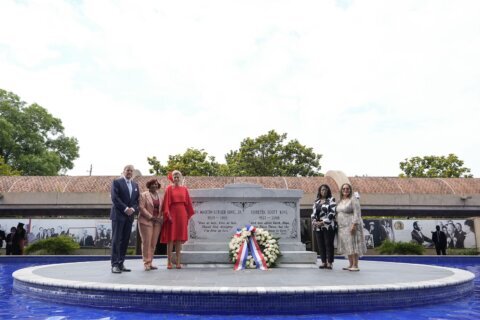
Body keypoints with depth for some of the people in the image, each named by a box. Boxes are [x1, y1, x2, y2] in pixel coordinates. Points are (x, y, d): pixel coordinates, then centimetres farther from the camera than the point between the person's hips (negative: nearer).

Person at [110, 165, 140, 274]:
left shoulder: (135, 185, 17)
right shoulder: (117, 182, 0)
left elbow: (137, 200, 13)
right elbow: (114, 198, -10)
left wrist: (133, 209, -6)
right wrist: (125, 208, -15)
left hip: (129, 216, 5)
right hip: (118, 215, -5)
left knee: (125, 240, 5)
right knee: (116, 240, -6)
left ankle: (121, 263, 10)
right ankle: (115, 265, -5)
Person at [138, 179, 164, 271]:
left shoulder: (161, 196, 15)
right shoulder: (144, 195, 2)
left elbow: (162, 209, 15)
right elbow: (141, 208, -7)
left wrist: (161, 218, -2)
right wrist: (151, 217, -13)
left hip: (157, 222, 4)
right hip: (146, 221, -4)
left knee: (154, 243, 3)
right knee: (146, 242, -5)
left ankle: (150, 263, 8)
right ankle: (147, 263, -2)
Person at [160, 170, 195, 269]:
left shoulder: (184, 189, 10)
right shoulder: (169, 189, 2)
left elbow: (188, 203, 11)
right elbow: (166, 203, -3)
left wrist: (188, 215, 6)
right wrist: (168, 214, -11)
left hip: (182, 214, 3)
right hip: (172, 214, -2)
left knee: (179, 239, 4)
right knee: (170, 238, -1)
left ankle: (178, 262, 8)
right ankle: (169, 262, 4)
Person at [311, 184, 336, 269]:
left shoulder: (331, 200, 1)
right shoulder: (316, 202, 17)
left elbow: (332, 213, -9)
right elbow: (313, 213, 15)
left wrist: (323, 222, -15)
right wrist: (314, 221, -5)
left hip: (328, 226, -5)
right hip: (318, 227, 5)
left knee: (328, 244, -3)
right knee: (320, 245, 7)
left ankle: (329, 262, 3)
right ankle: (323, 262, 14)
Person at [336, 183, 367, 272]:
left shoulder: (353, 199, -7)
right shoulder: (340, 201, 16)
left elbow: (357, 213, -14)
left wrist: (354, 225, -22)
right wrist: (337, 224, 13)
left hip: (351, 225, -8)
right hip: (342, 227, 8)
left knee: (353, 245, -8)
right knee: (347, 246, 9)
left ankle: (355, 266, -6)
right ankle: (351, 265, 15)